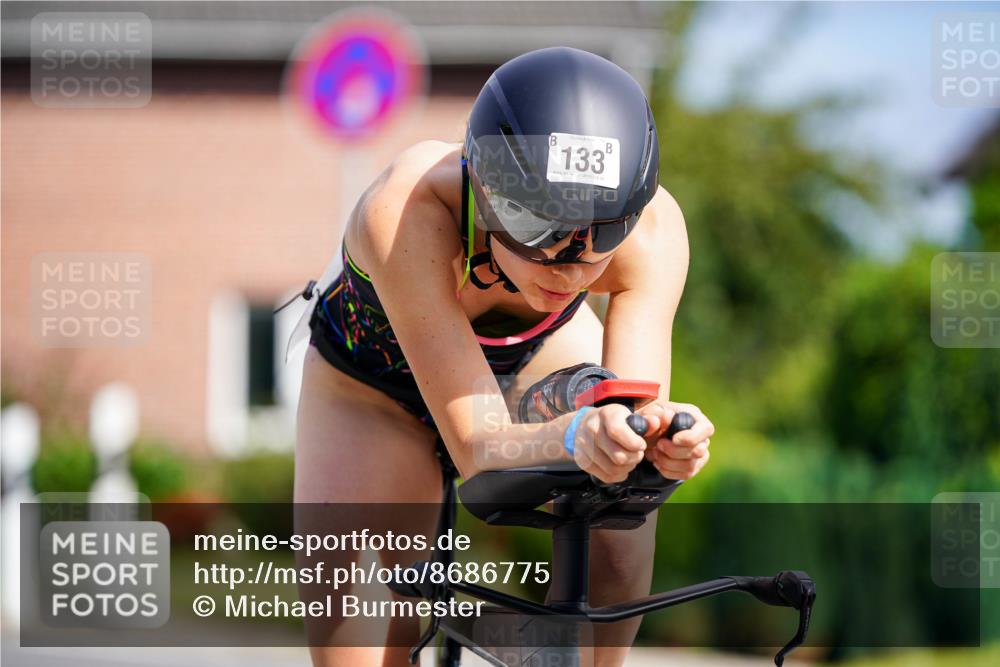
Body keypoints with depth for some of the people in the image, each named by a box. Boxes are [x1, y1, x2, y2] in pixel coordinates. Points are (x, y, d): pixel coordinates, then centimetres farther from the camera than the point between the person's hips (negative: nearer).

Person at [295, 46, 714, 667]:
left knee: (619, 522, -26)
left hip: (536, 350, 2)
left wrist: (661, 439, -63)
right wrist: (574, 436, -67)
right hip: (375, 385, -2)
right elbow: (479, 449, -46)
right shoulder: (407, 213, -45)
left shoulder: (652, 225, -36)